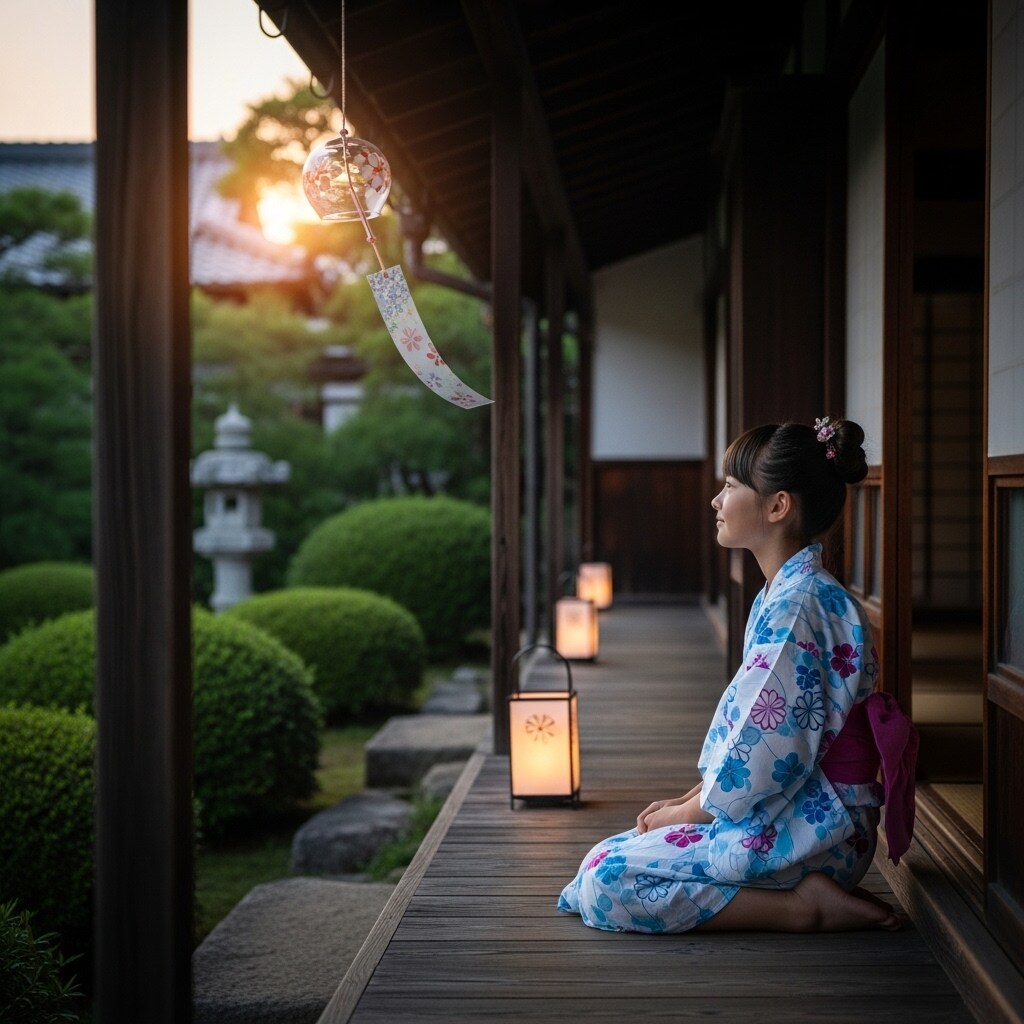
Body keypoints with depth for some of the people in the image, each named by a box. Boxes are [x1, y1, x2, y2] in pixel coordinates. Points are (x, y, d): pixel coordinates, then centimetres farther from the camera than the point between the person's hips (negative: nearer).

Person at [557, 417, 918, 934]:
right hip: (801, 817, 10)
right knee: (617, 854, 12)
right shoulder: (781, 594, 13)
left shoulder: (795, 607, -20)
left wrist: (681, 813, -7)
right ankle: (815, 889, 6)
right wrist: (689, 799, 9)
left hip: (807, 829, -10)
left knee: (604, 879, -15)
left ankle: (804, 906, -11)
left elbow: (763, 757, -21)